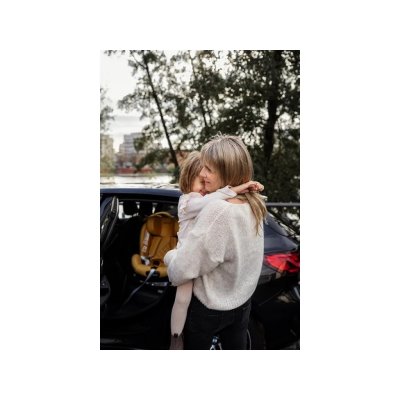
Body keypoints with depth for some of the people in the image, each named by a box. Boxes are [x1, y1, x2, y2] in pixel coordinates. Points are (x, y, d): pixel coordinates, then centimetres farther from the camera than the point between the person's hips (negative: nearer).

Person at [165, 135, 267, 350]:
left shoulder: (218, 210, -31)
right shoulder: (253, 205, -7)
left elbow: (181, 270, -27)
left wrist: (170, 255, -8)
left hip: (208, 308, -6)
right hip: (242, 303, 6)